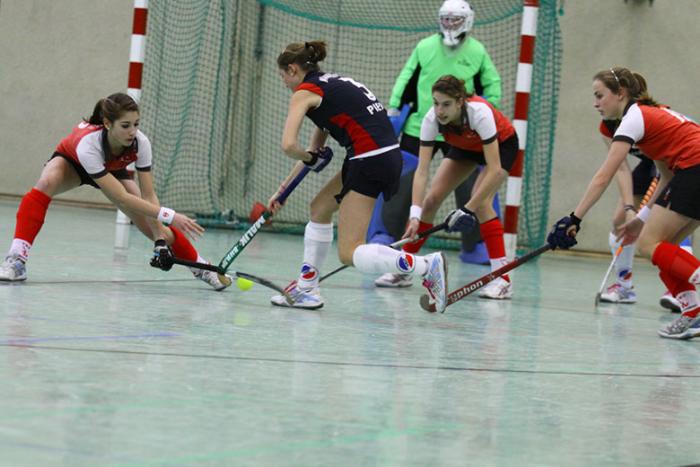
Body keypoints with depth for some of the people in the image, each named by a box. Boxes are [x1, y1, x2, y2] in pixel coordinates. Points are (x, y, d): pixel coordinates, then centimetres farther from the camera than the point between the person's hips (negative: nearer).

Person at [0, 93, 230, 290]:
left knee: (155, 227, -8)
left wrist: (161, 239, -37)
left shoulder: (140, 143, -33)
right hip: (71, 163, -3)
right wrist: (169, 215, -49)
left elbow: (148, 196, -27)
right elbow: (121, 198, -45)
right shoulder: (87, 143, -44)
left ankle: (201, 268, 12)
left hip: (112, 170, 3)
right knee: (46, 184, -37)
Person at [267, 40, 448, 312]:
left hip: (370, 159, -9)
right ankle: (306, 289, 29)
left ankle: (426, 266, -23)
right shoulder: (332, 84, 25)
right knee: (319, 208, 25)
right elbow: (315, 150, 30)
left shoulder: (304, 92, -1)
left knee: (349, 254, -7)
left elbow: (288, 145, -15)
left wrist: (311, 158, 6)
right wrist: (282, 190, 30)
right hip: (388, 154, 9)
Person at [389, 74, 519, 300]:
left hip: (502, 144, -5)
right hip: (465, 146, 5)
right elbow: (422, 171, -30)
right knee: (431, 198, -7)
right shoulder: (432, 119, -29)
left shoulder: (479, 113, -41)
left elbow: (494, 170, -41)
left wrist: (469, 208, -43)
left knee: (481, 202, -26)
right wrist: (415, 216, -39)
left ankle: (502, 278, -23)